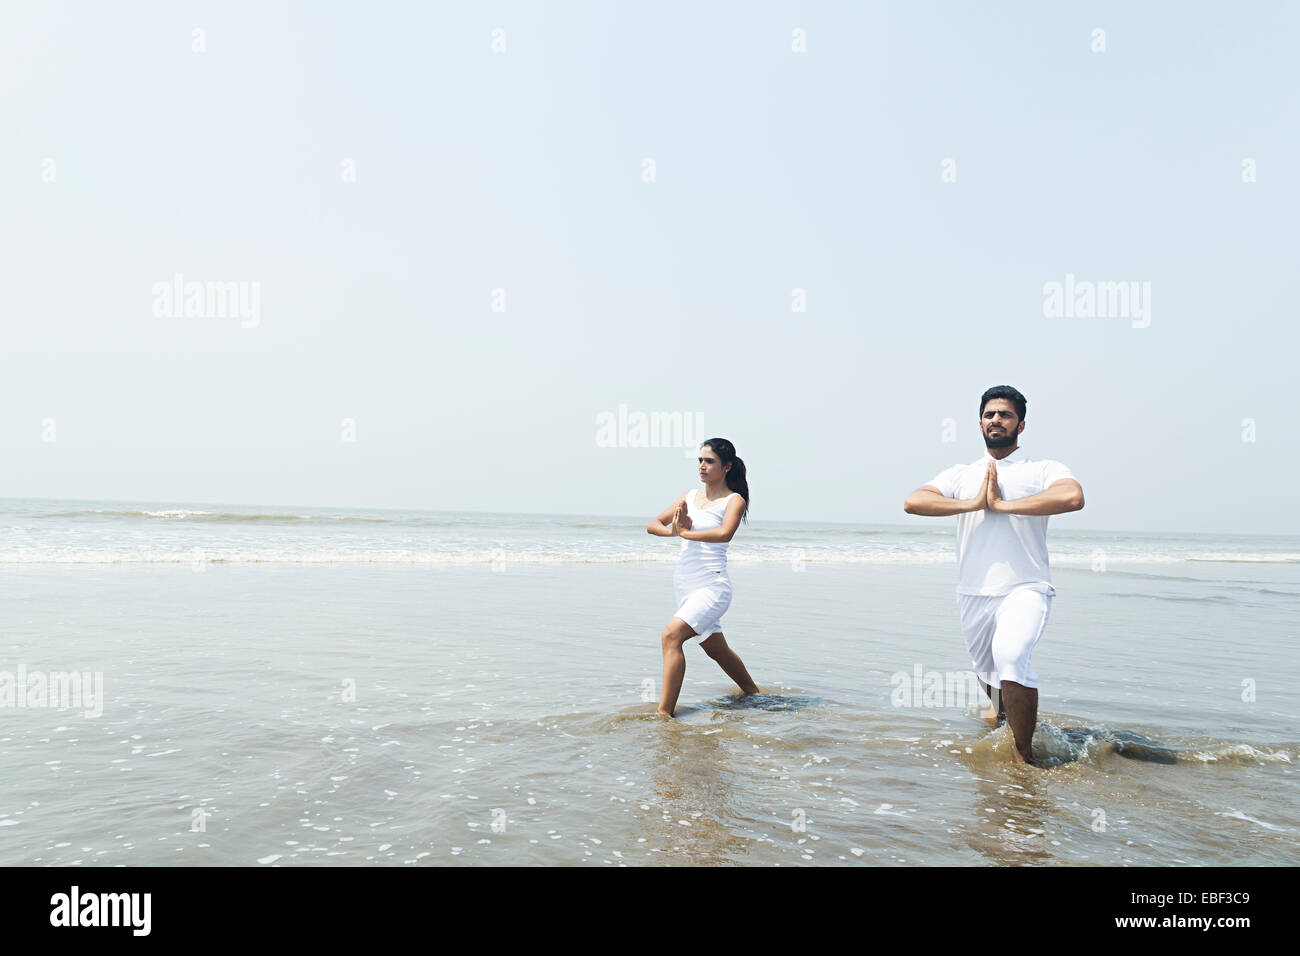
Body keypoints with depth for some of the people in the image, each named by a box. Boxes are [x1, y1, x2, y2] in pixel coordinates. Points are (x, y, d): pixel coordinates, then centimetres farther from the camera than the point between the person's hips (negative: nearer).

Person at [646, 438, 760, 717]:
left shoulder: (734, 500, -5)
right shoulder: (690, 496, 11)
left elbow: (725, 533, -26)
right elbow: (652, 525, 7)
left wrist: (687, 533, -18)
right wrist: (674, 531, -13)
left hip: (712, 586, -7)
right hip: (685, 584, 7)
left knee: (671, 635, -25)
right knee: (716, 650, 21)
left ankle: (664, 713, -24)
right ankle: (753, 692, 43)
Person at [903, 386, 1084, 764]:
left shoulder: (1044, 470, 2)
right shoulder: (960, 475, 13)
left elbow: (1073, 497, -22)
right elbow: (913, 501, -3)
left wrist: (1002, 504, -15)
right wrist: (974, 504, -11)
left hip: (1025, 588, -5)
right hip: (973, 593, 5)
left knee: (1010, 657, -28)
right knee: (988, 672, 18)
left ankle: (1024, 755, -15)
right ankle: (1002, 715, 50)